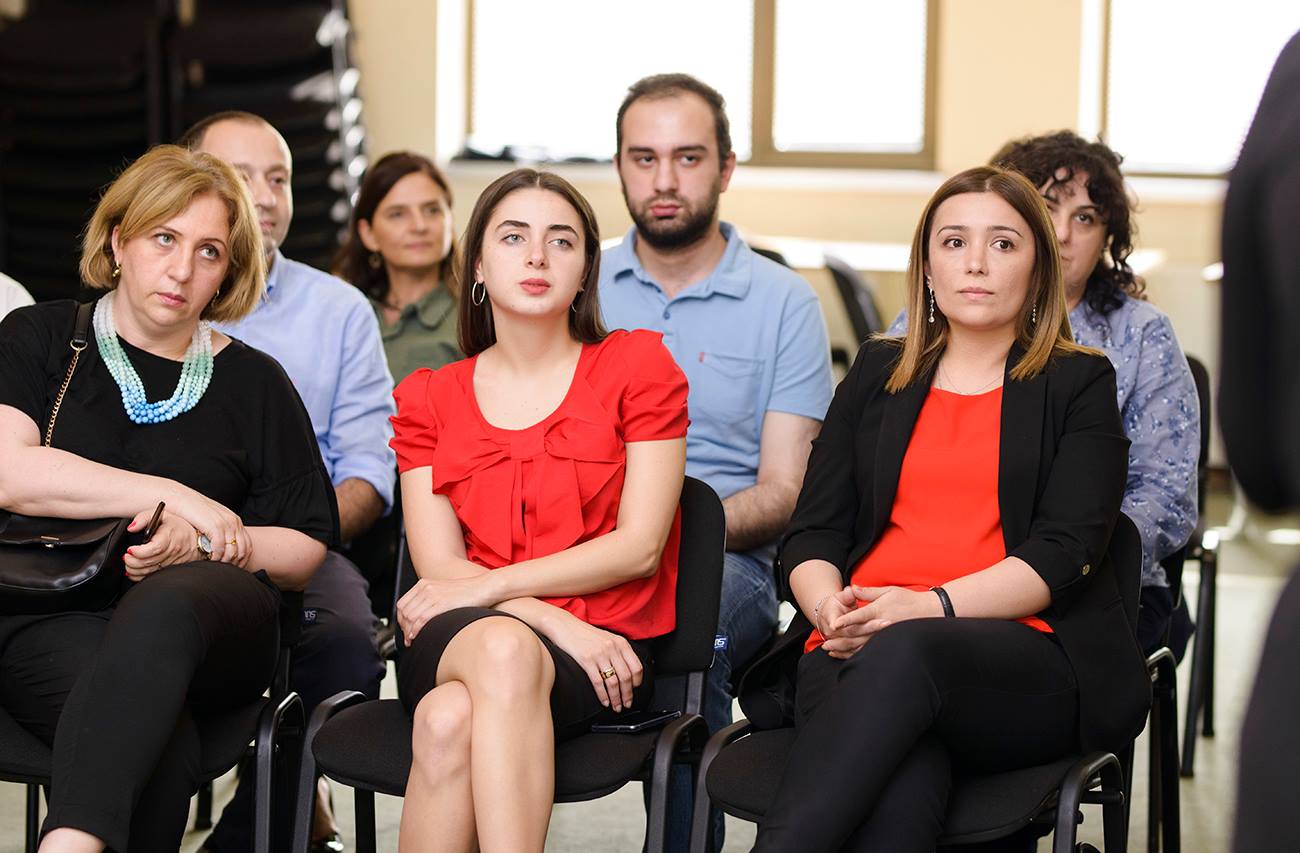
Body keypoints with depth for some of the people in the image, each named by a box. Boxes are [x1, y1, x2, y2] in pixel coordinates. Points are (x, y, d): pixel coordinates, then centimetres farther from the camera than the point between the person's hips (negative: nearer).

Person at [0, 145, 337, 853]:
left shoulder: (253, 382, 18)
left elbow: (306, 550, 13)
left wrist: (202, 542, -8)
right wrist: (171, 496, -7)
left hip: (207, 619, 1)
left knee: (164, 604, -39)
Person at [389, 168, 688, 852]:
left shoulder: (637, 367, 8)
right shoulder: (429, 399, 16)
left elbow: (639, 546, -2)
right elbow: (439, 564, 3)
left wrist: (487, 586, -10)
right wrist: (558, 624, -15)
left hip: (604, 648, -1)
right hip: (453, 643, 2)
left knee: (451, 720, -36)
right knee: (502, 647, -38)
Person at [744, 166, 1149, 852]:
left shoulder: (1078, 384, 14)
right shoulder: (877, 372, 23)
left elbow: (1064, 552, -1)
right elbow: (812, 532, 16)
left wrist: (933, 605, -17)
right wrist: (830, 606, -8)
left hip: (1028, 661, -2)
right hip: (858, 650, 2)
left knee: (903, 654, -39)